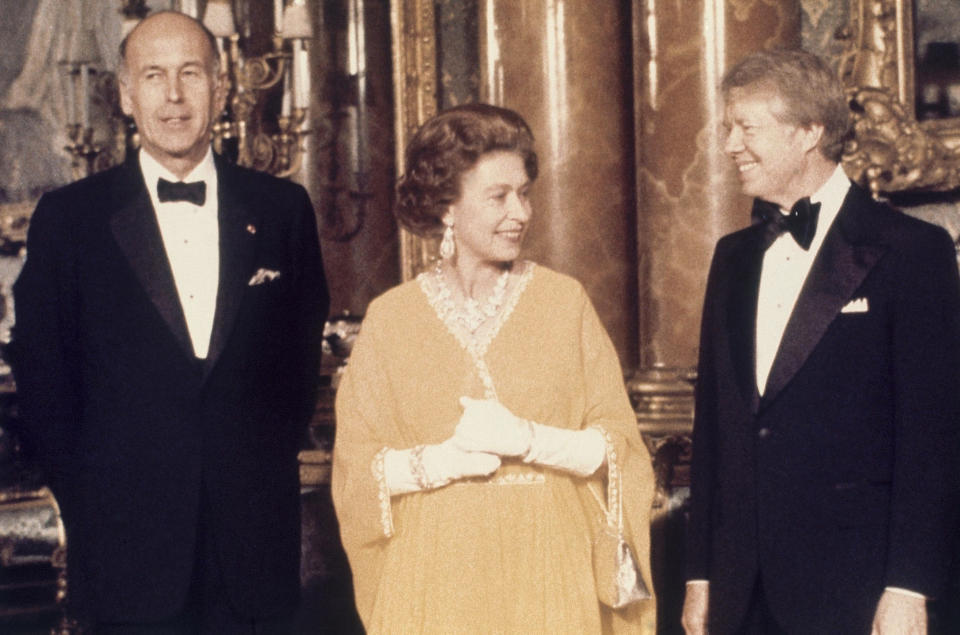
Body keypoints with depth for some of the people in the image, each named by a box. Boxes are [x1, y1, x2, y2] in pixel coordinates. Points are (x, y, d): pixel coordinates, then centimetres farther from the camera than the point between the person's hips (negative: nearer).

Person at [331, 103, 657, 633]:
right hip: (438, 582, 0)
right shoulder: (390, 320, 0)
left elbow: (619, 445, -1)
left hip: (547, 574, 0)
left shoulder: (564, 301, 1)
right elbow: (355, 465, 0)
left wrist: (528, 440, -15)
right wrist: (440, 461, -16)